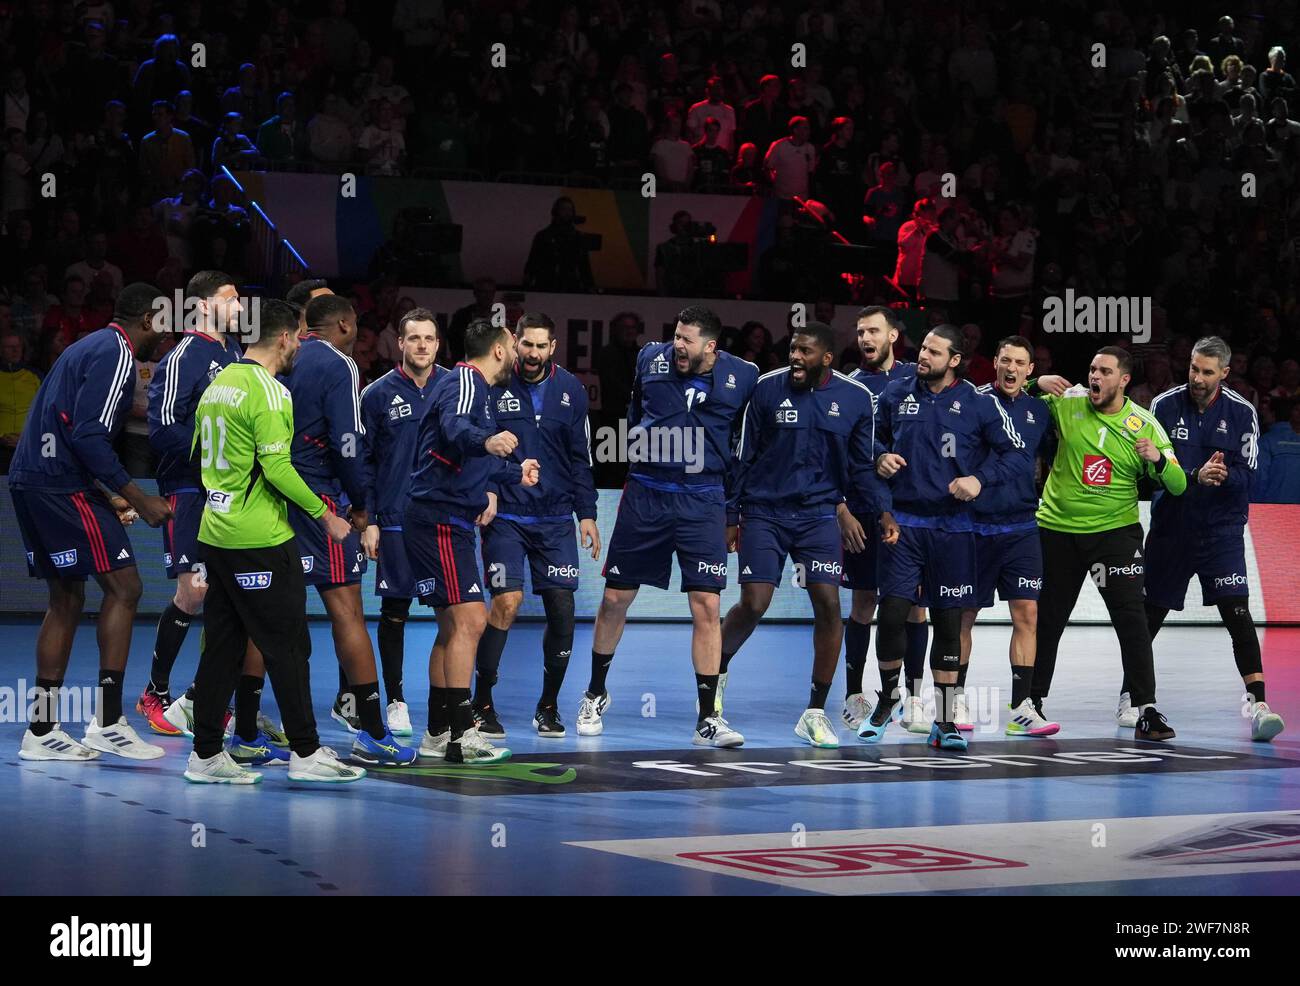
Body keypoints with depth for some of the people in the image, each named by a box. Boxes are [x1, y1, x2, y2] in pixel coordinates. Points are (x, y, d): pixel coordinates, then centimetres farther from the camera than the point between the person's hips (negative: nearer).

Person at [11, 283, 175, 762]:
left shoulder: (90, 346, 21)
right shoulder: (116, 355, -9)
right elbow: (88, 436, -20)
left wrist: (106, 498, 25)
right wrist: (138, 498, -15)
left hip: (29, 481, 10)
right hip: (61, 484, -10)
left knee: (67, 599, 14)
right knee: (123, 588, -6)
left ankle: (41, 730, 14)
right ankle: (107, 721, -7)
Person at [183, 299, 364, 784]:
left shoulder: (218, 384, 12)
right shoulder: (269, 391, -14)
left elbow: (202, 457, 19)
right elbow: (277, 467, -19)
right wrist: (326, 516, -10)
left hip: (214, 535, 8)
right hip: (261, 542, -8)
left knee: (222, 647, 11)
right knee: (287, 647, 0)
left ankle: (206, 755, 12)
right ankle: (306, 753, 5)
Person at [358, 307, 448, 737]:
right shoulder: (378, 394, 1)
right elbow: (363, 461, 3)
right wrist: (367, 520, -2)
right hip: (396, 521, -1)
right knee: (394, 610, 3)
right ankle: (395, 702, 12)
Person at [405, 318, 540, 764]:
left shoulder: (475, 387, 22)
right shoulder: (465, 381, -10)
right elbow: (454, 427, -34)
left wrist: (516, 473, 56)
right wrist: (486, 440, -55)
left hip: (449, 524, 11)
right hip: (440, 521, -11)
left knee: (454, 626, 15)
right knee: (468, 620, -15)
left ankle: (437, 734, 21)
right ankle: (461, 735, -17)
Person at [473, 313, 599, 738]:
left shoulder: (570, 390, 5)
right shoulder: (492, 386, -4)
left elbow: (580, 458, 11)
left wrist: (586, 514, 7)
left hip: (555, 518, 3)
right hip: (505, 515, -3)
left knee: (562, 607, -1)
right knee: (506, 602, -12)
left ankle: (548, 706, 15)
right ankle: (481, 705, 2)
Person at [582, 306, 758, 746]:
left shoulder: (742, 377, -4)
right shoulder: (651, 358, 0)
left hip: (703, 502, -2)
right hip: (645, 495, 2)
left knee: (706, 606, -7)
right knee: (615, 598, 7)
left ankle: (708, 719, 0)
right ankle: (596, 693, 29)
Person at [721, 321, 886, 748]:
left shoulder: (856, 398, -2)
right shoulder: (767, 387, -4)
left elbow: (862, 467, 9)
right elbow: (744, 457, 2)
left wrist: (882, 513, 1)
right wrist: (731, 517, 3)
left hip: (819, 514, 1)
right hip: (764, 513, -1)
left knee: (828, 604, -7)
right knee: (753, 604, -10)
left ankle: (815, 712, 5)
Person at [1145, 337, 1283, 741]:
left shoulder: (1242, 413, -3)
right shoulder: (1164, 405, -3)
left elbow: (1245, 476, -7)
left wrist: (1221, 475, -29)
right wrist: (1196, 477, -24)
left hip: (1222, 529, -1)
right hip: (1170, 528, 1)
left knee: (1236, 612, -15)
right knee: (1149, 614, 9)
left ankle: (1257, 703, -17)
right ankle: (1130, 696, 26)